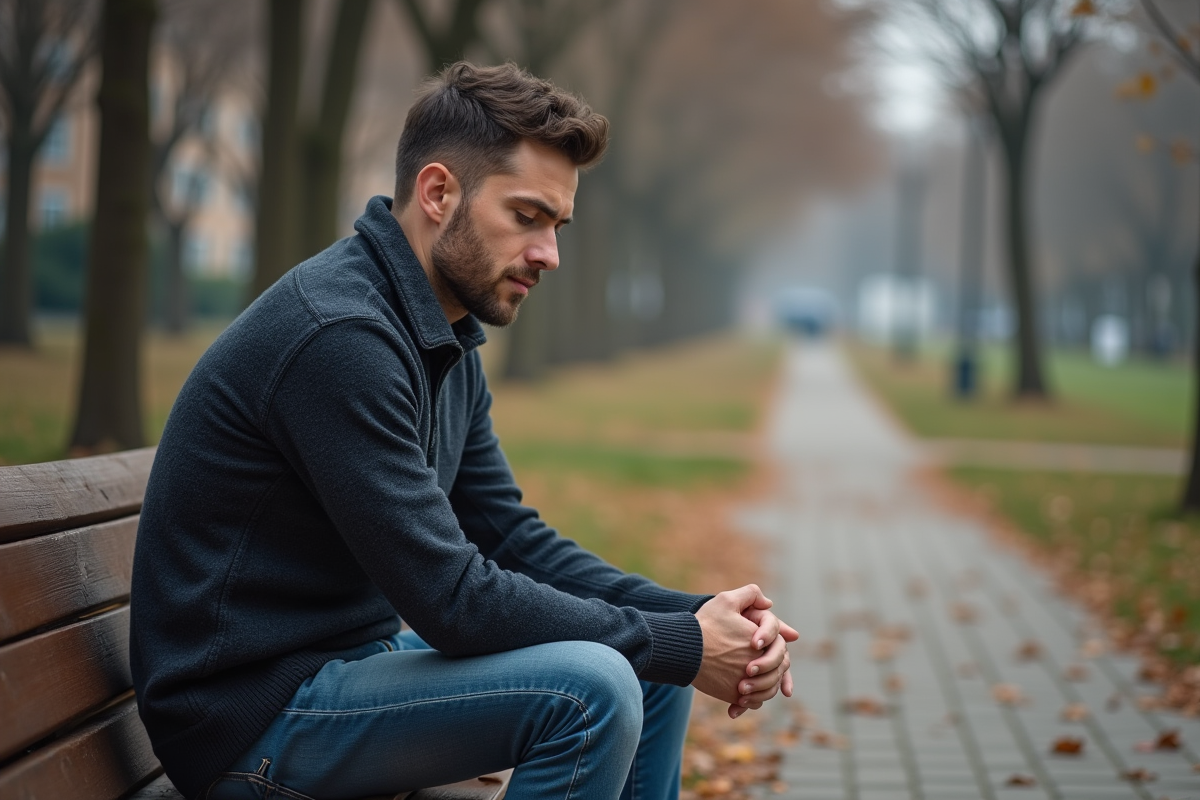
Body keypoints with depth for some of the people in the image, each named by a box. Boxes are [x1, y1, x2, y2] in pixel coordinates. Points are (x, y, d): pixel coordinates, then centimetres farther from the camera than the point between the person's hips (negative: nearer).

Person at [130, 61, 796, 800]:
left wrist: (694, 616, -5)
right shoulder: (337, 336, -24)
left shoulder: (448, 347, 9)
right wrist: (681, 644, -17)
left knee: (654, 672, 8)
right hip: (254, 712, -10)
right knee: (589, 688, -26)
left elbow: (513, 538, 10)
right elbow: (453, 601, -25)